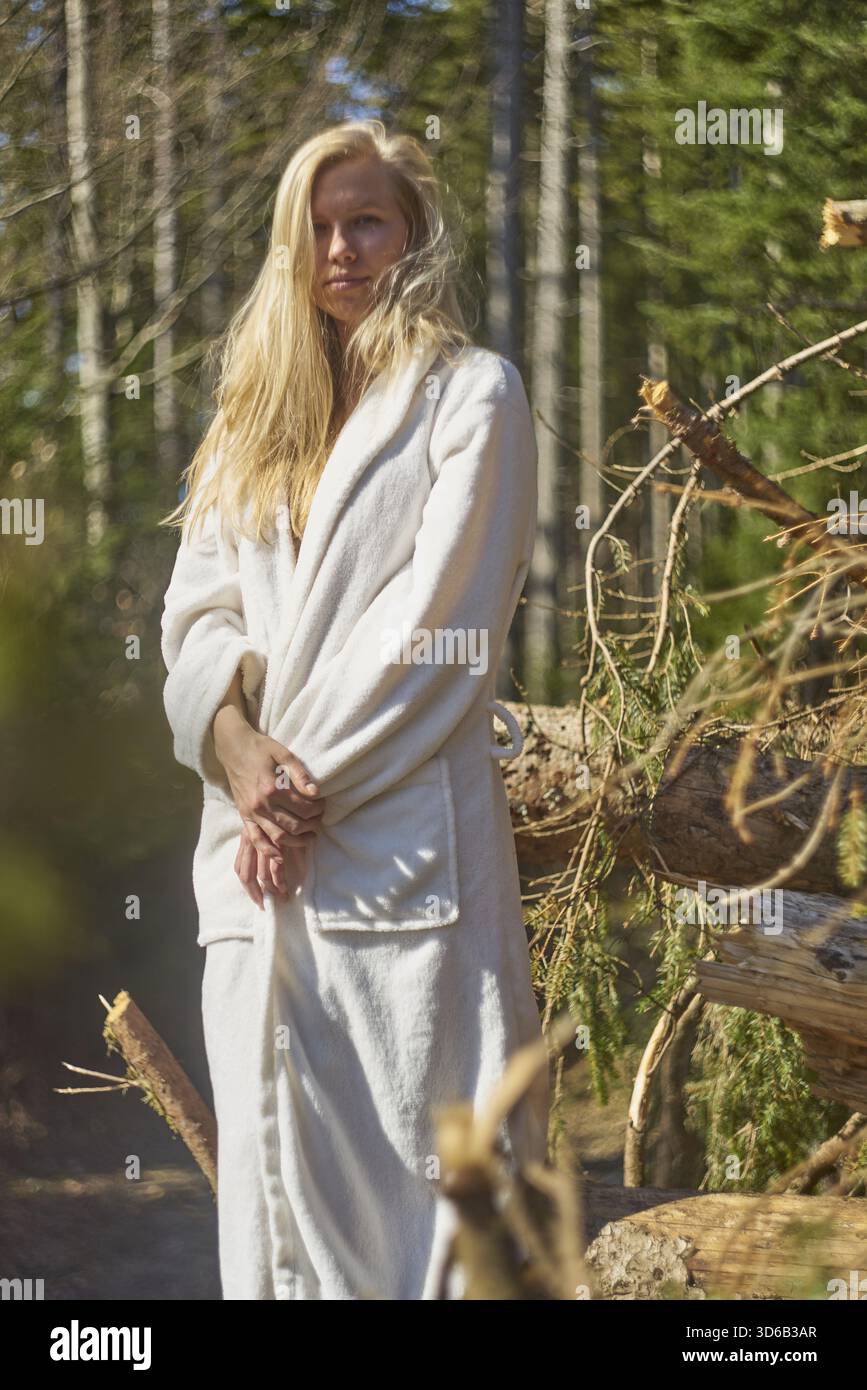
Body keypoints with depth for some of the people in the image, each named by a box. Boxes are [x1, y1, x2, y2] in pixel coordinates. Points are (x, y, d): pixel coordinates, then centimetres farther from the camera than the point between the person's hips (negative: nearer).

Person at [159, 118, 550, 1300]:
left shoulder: (472, 394, 6)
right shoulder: (257, 416, 23)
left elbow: (444, 622, -5)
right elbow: (196, 611, 13)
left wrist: (315, 781, -10)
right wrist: (237, 747, -7)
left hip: (401, 838, -5)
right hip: (258, 851, 5)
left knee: (427, 1153, -8)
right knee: (277, 1169, 3)